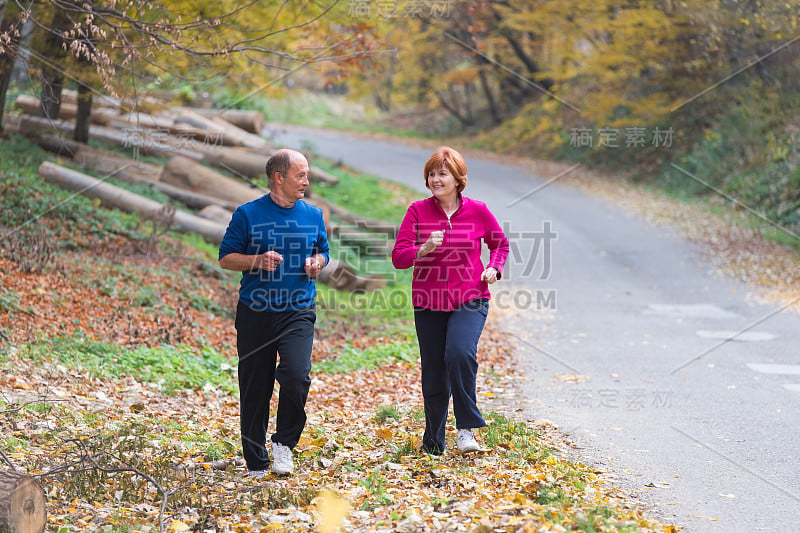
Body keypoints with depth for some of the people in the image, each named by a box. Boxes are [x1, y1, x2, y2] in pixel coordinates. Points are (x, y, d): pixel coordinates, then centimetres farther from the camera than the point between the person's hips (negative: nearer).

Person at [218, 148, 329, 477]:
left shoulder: (313, 215, 10)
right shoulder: (248, 214, -1)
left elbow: (322, 252, 24)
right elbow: (226, 258, 2)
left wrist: (316, 263, 1)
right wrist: (257, 260, -15)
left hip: (298, 311, 1)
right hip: (255, 313, -1)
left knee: (297, 376, -21)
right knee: (255, 389, 3)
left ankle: (284, 443, 2)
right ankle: (257, 464, 16)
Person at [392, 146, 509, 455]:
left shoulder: (477, 211, -1)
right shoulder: (417, 211, -2)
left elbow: (500, 243, 16)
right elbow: (398, 257, -8)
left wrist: (493, 268, -2)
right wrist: (423, 250, -26)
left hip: (470, 301, -1)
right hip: (428, 304, 1)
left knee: (460, 354, -27)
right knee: (433, 376, 7)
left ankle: (466, 428, -10)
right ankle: (433, 446, 25)